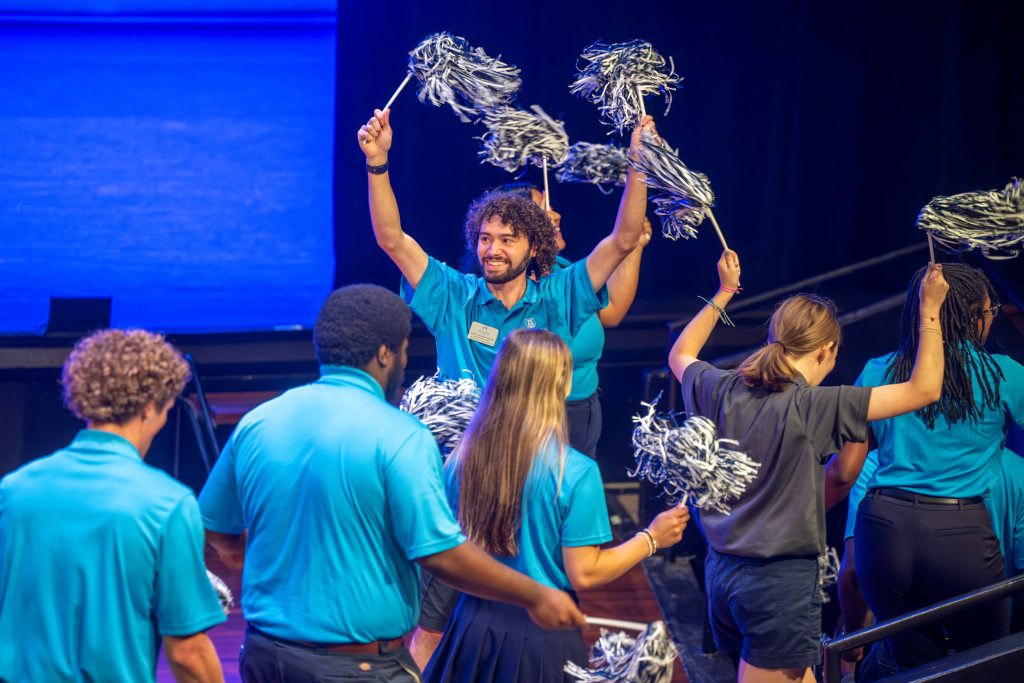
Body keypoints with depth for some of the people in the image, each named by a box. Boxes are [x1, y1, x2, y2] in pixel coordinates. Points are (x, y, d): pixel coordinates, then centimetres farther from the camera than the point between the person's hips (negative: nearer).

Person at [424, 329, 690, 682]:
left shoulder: (462, 458, -6)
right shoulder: (575, 472, -17)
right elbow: (584, 575, -14)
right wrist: (651, 538, -2)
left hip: (474, 625, 4)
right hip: (543, 630, -4)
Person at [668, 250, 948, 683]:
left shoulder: (722, 391, 1)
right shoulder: (814, 407, -17)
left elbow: (680, 356, 26)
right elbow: (924, 389, -16)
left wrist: (724, 292, 31)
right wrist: (929, 309, -7)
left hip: (720, 574, 7)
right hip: (782, 582, -7)